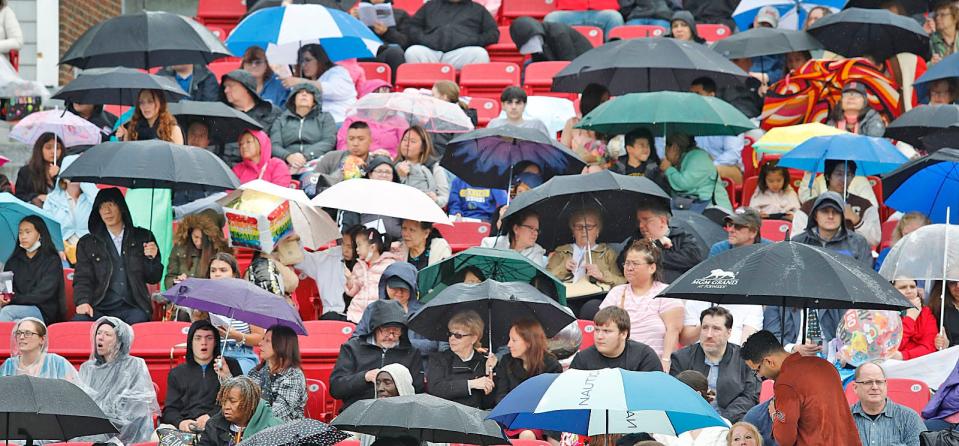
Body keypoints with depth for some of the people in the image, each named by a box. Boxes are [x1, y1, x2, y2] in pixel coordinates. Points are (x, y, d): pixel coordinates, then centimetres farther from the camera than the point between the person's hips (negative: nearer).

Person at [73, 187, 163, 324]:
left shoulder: (143, 237, 15)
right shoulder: (87, 243, 16)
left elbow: (154, 279, 17)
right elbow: (82, 278, 9)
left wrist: (152, 259, -4)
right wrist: (83, 302, -11)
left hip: (132, 308, 0)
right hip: (99, 309, 0)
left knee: (138, 319, -36)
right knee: (80, 321, -32)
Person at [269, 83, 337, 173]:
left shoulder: (325, 117, 21)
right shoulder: (281, 120, 23)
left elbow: (329, 142, 3)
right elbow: (274, 145, 7)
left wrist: (306, 156, -15)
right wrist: (288, 156, -18)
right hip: (288, 165, 1)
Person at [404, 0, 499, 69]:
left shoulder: (477, 9, 27)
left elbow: (493, 33, 18)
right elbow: (411, 26, 26)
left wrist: (475, 41, -2)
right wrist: (423, 39, 3)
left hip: (462, 53, -1)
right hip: (430, 52, 1)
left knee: (480, 54, -34)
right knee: (413, 52, -32)